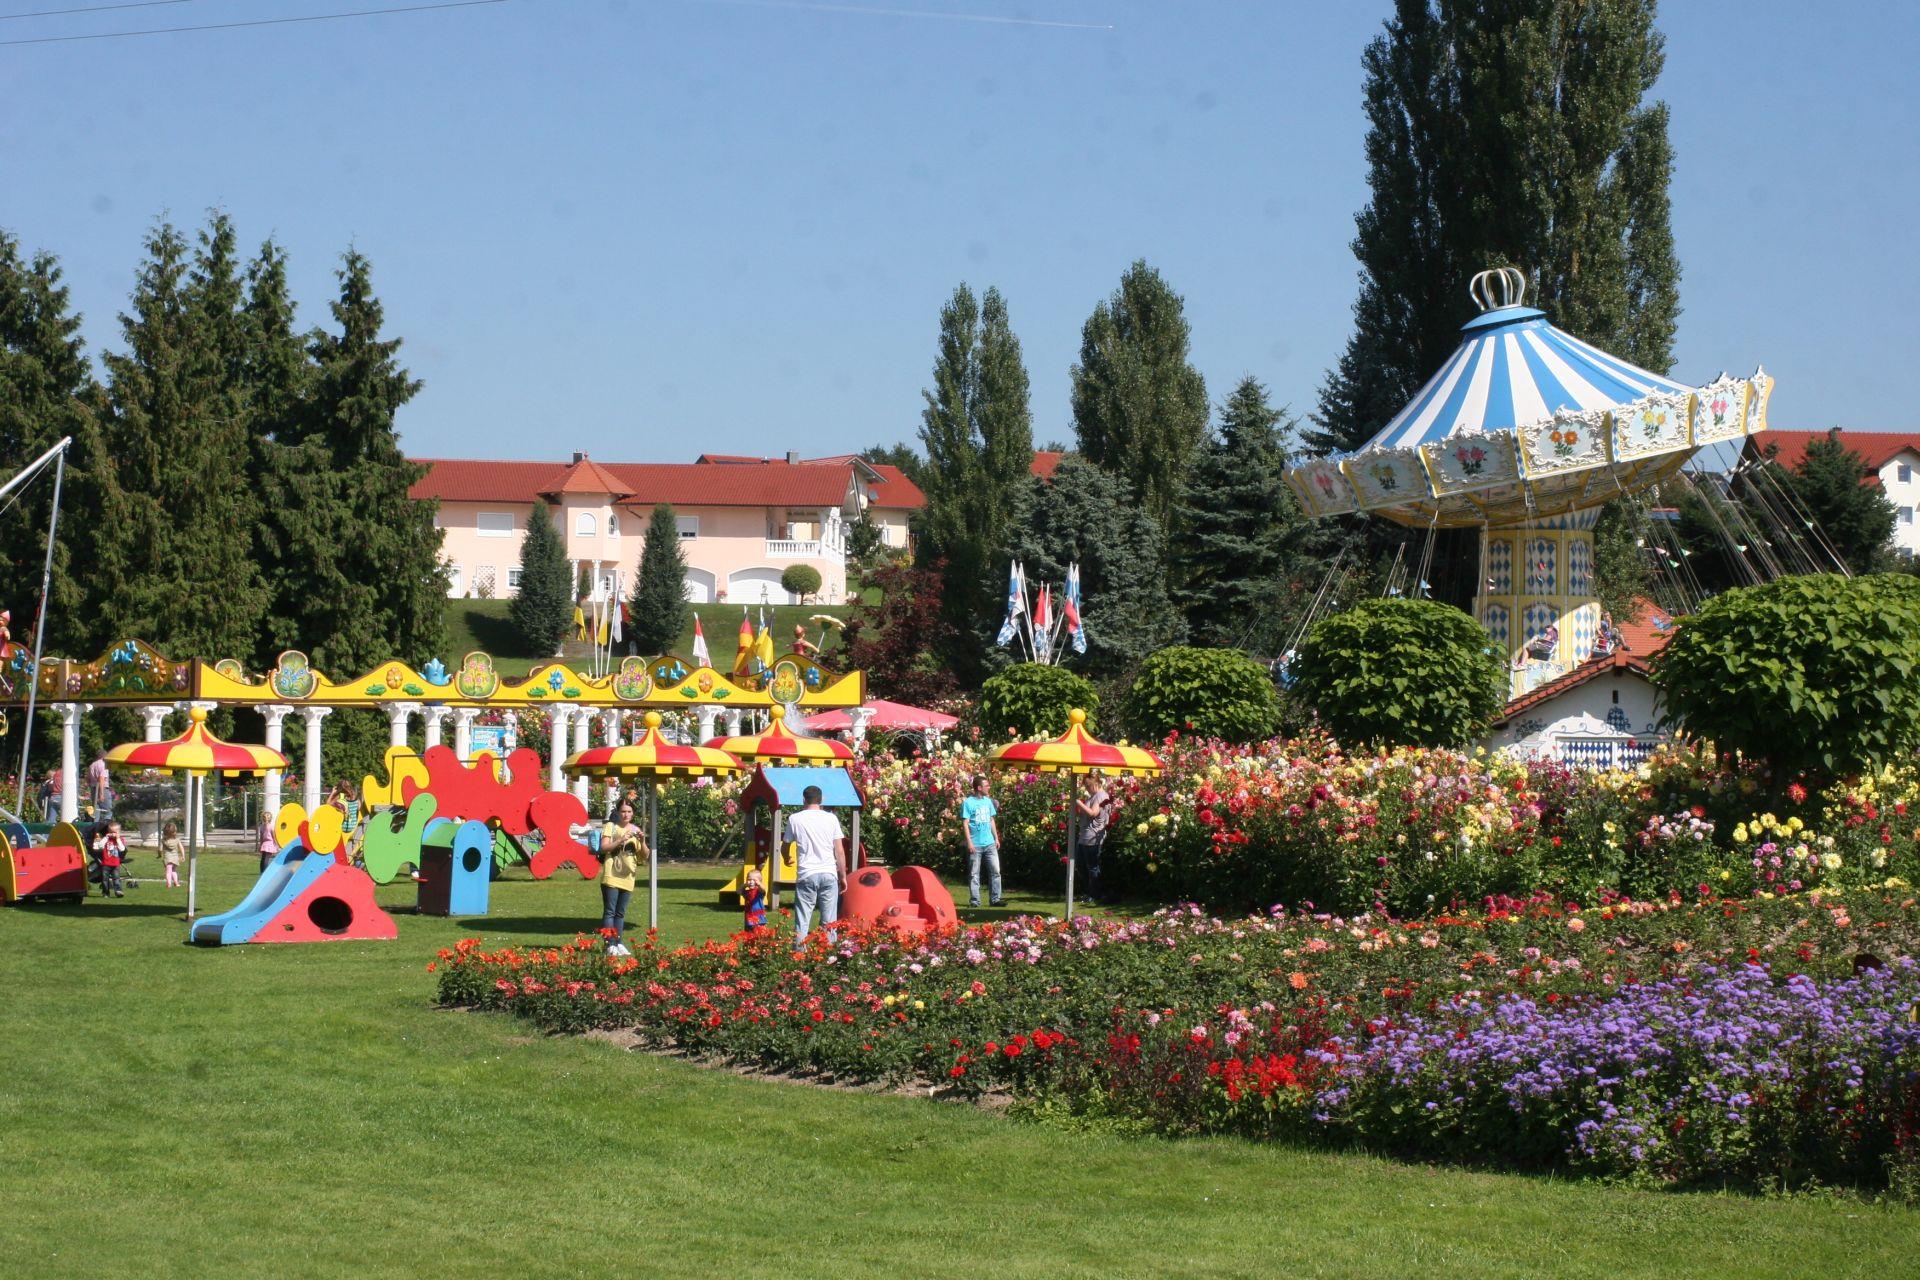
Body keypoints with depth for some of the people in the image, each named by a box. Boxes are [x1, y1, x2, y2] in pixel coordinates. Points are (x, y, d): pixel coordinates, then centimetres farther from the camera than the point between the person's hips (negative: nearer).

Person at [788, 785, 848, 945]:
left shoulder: (795, 819, 3)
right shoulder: (831, 818, 2)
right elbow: (839, 851, 2)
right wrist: (843, 876, 11)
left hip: (806, 875, -1)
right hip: (829, 874, 1)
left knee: (802, 922, 2)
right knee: (829, 922, 5)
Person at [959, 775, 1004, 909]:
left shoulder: (988, 801, 11)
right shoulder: (968, 803, -7)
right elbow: (965, 823, -10)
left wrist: (996, 838, 13)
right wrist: (969, 842, -16)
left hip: (990, 843, 5)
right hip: (975, 845, -5)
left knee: (995, 871, 2)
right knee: (974, 874, 1)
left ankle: (995, 899, 6)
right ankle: (974, 901, 5)